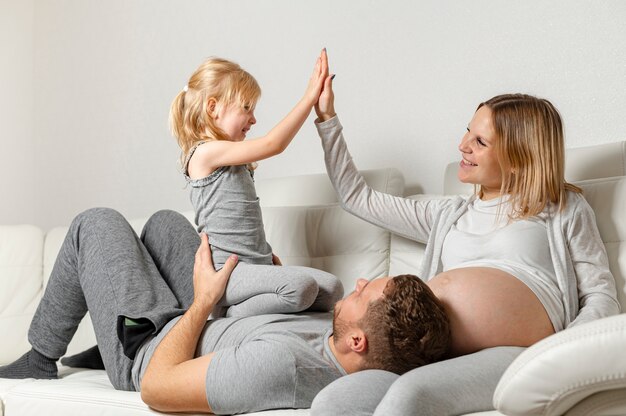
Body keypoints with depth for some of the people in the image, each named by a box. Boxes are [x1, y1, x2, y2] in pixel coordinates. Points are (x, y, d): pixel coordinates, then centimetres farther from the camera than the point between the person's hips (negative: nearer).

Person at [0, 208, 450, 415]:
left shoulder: (278, 364, -49)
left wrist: (202, 301, -21)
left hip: (151, 351, -6)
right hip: (216, 332, 7)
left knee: (97, 223, 6)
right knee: (163, 221, 21)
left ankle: (41, 359, 26)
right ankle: (100, 348, 40)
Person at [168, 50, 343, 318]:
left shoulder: (229, 158, 20)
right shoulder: (205, 152, -11)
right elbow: (272, 144, -18)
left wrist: (269, 257, 18)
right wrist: (310, 96, -14)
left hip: (255, 265, 10)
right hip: (224, 272, -10)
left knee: (332, 289, -6)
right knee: (301, 286, -32)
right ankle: (227, 318, -14)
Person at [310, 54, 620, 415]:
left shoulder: (564, 210, 17)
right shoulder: (449, 216, 29)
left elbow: (601, 296, 10)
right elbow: (359, 198, 34)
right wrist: (328, 118, 33)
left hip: (510, 356, -4)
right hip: (433, 359, 4)